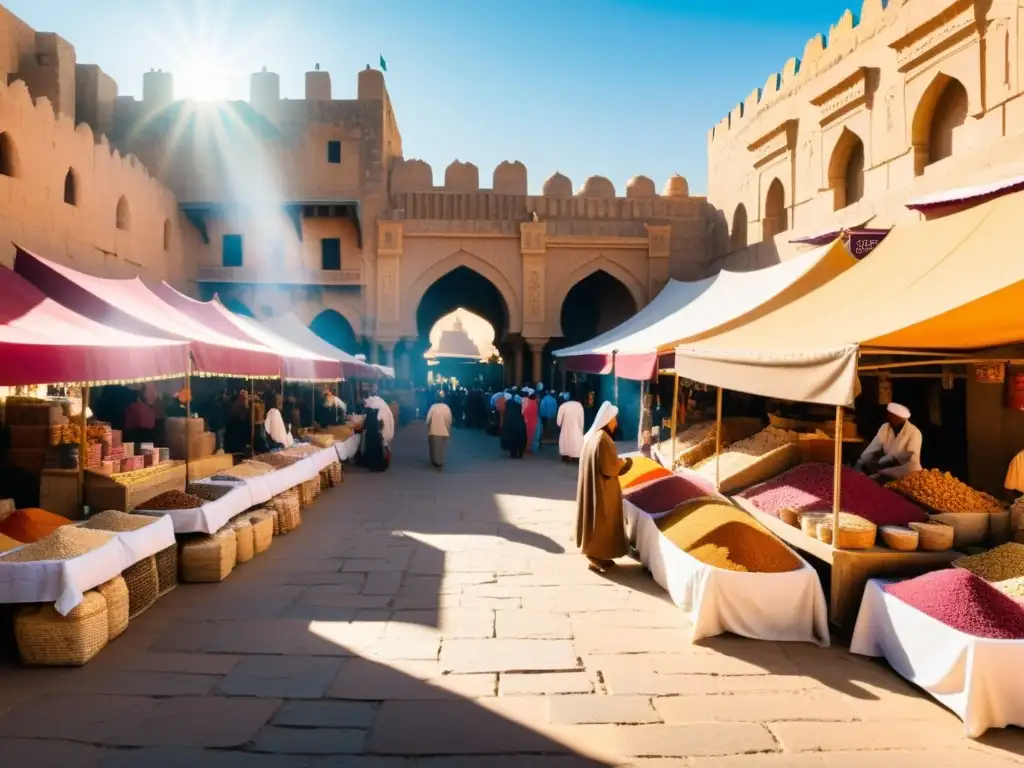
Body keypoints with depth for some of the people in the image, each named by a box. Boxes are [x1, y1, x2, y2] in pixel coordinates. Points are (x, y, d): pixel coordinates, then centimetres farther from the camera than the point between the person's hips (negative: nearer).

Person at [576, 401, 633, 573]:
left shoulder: (592, 436, 7)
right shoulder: (603, 439, -23)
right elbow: (610, 468, -22)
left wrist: (617, 461, 11)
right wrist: (623, 462, -5)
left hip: (592, 486, 10)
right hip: (602, 488, -10)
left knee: (595, 518, 17)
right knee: (601, 520, 1)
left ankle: (594, 553, 26)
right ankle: (596, 556, 10)